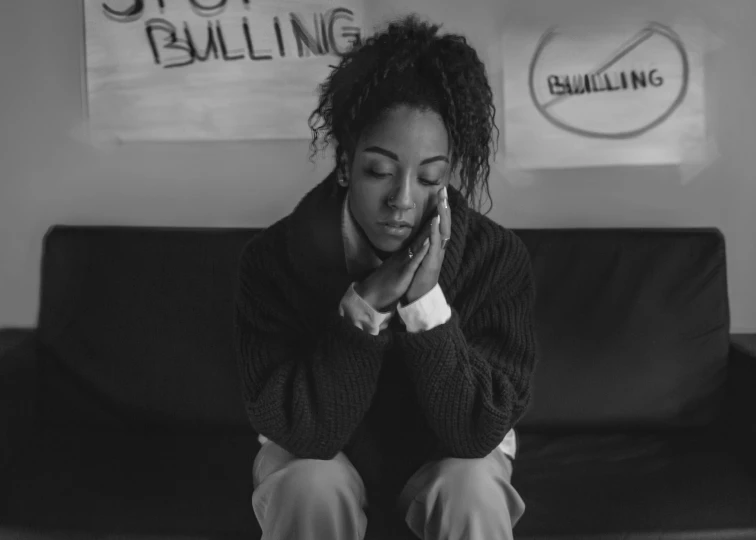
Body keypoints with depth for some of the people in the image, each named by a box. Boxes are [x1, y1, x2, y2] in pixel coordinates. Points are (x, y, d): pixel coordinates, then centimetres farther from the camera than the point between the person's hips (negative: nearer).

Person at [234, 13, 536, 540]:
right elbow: (300, 430, -26)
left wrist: (427, 304, -38)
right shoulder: (275, 256, -24)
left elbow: (481, 430, -25)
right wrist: (363, 308, -39)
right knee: (311, 489, -30)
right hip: (318, 450, 0)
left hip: (449, 451, 1)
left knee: (475, 496, -29)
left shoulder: (498, 258, -23)